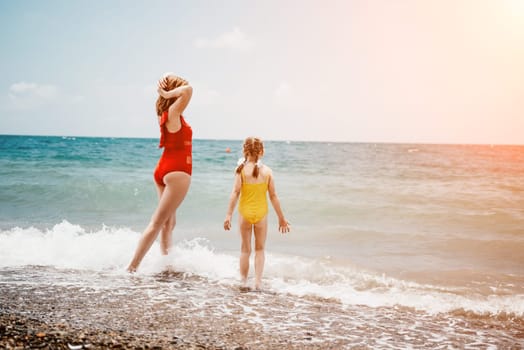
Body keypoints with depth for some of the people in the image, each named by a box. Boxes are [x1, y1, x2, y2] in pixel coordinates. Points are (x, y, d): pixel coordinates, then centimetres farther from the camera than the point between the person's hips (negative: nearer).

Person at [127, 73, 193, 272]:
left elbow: (168, 78, 22)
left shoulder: (163, 112, 8)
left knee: (169, 223, 15)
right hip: (177, 172, -9)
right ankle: (132, 267, -11)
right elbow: (188, 90, -33)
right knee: (157, 223, -9)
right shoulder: (173, 113, -15)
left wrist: (165, 92, 0)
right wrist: (168, 94, -17)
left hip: (163, 170, 9)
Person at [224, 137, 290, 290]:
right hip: (261, 213, 0)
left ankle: (244, 282, 18)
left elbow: (235, 193, -14)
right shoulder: (267, 171, -3)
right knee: (260, 249, 14)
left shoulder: (241, 169, -8)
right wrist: (281, 218, 5)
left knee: (245, 249, 13)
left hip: (245, 212, 0)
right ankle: (258, 281, 5)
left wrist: (228, 215, -13)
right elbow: (273, 196, -2)